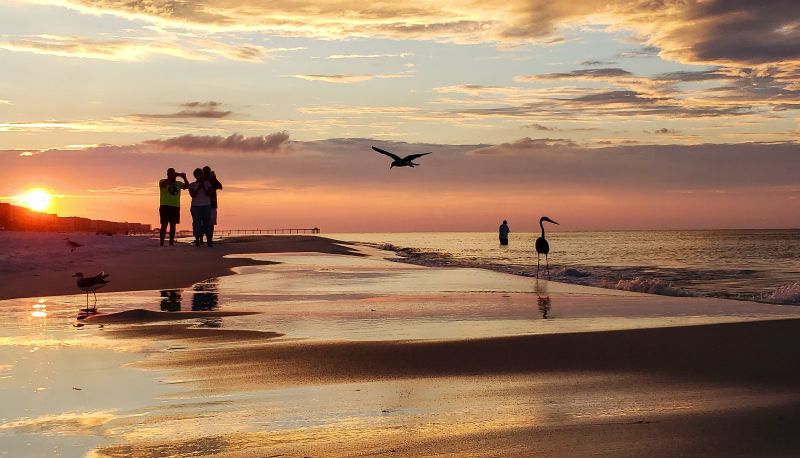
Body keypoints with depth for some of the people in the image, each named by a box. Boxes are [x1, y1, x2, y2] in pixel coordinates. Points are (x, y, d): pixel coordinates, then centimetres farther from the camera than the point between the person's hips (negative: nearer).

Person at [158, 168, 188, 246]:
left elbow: (186, 186, 2)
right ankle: (161, 243, -9)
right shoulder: (163, 182, 6)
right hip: (165, 206, -4)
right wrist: (172, 177, -22)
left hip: (175, 206, 4)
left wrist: (184, 178, -15)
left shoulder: (178, 183, 16)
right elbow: (163, 184, -17)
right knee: (164, 224, -8)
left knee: (173, 225, 4)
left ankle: (171, 242, 7)